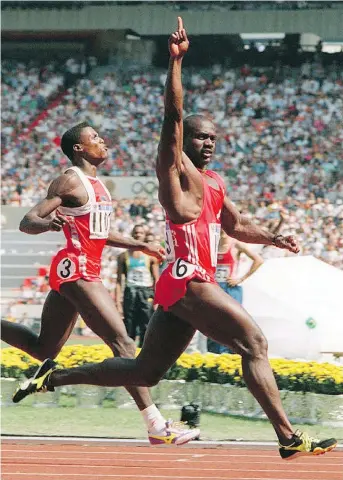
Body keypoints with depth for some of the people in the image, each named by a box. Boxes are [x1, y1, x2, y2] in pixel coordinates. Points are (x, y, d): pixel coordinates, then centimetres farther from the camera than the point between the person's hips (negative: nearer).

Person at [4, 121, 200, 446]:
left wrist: (139, 246, 25)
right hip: (76, 270, -10)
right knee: (122, 342, -14)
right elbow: (27, 222, -16)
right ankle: (156, 425, -17)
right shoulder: (70, 181, -12)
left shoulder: (96, 184, 16)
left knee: (44, 349, 15)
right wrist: (47, 223, -38)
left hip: (75, 272, 10)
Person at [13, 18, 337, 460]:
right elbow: (173, 113, -16)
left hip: (179, 286, 9)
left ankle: (55, 376, 21)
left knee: (144, 371, 14)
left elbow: (235, 225, 33)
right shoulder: (174, 167, -3)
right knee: (254, 345, -14)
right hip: (187, 279, -9)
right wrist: (176, 59, -24)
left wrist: (272, 239, 16)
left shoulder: (214, 182, 22)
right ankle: (289, 439, -18)